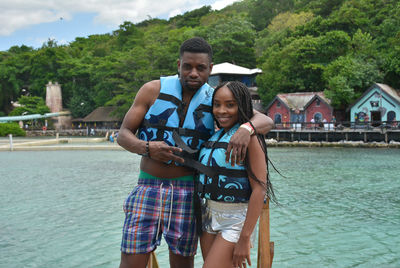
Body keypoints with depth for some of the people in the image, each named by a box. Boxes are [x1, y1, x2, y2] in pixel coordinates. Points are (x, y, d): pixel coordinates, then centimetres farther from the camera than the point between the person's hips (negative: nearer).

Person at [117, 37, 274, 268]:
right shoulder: (153, 90, 1)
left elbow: (266, 121, -2)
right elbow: (123, 135, 2)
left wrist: (246, 128, -26)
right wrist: (147, 148, -20)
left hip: (187, 193, 1)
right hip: (148, 186, -1)